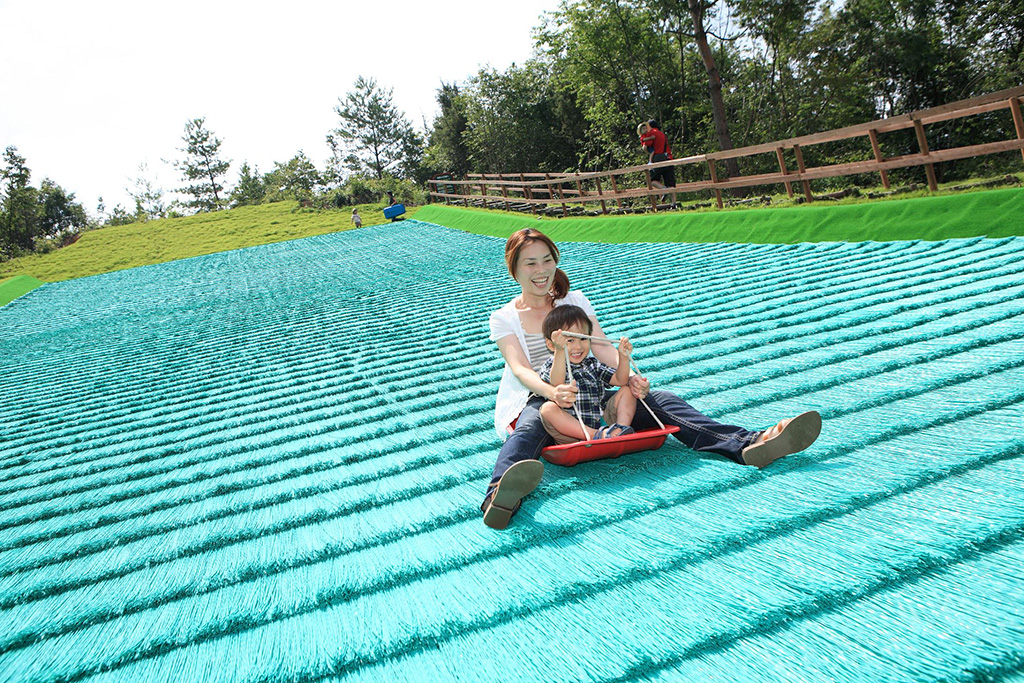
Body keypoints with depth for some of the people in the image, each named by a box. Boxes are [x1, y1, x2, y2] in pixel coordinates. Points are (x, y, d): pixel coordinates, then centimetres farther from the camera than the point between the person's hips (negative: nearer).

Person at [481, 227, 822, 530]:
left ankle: (749, 444, -38)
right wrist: (552, 391, -35)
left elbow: (604, 350, 2)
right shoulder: (504, 318, 5)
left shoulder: (575, 300, 15)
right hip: (536, 399, -3)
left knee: (660, 400, -19)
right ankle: (501, 496, -75)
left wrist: (630, 377, -21)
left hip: (589, 395, 4)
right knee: (528, 430, -40)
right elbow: (520, 369, -12)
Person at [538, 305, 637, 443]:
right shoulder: (550, 366, -1)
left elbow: (620, 380, 11)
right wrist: (560, 351, -36)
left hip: (603, 423, 5)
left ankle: (620, 429, -22)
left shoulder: (593, 365, 16)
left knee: (627, 392, 1)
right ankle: (598, 435, -36)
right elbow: (557, 384, -24)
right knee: (548, 408, -31)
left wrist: (623, 357, -6)